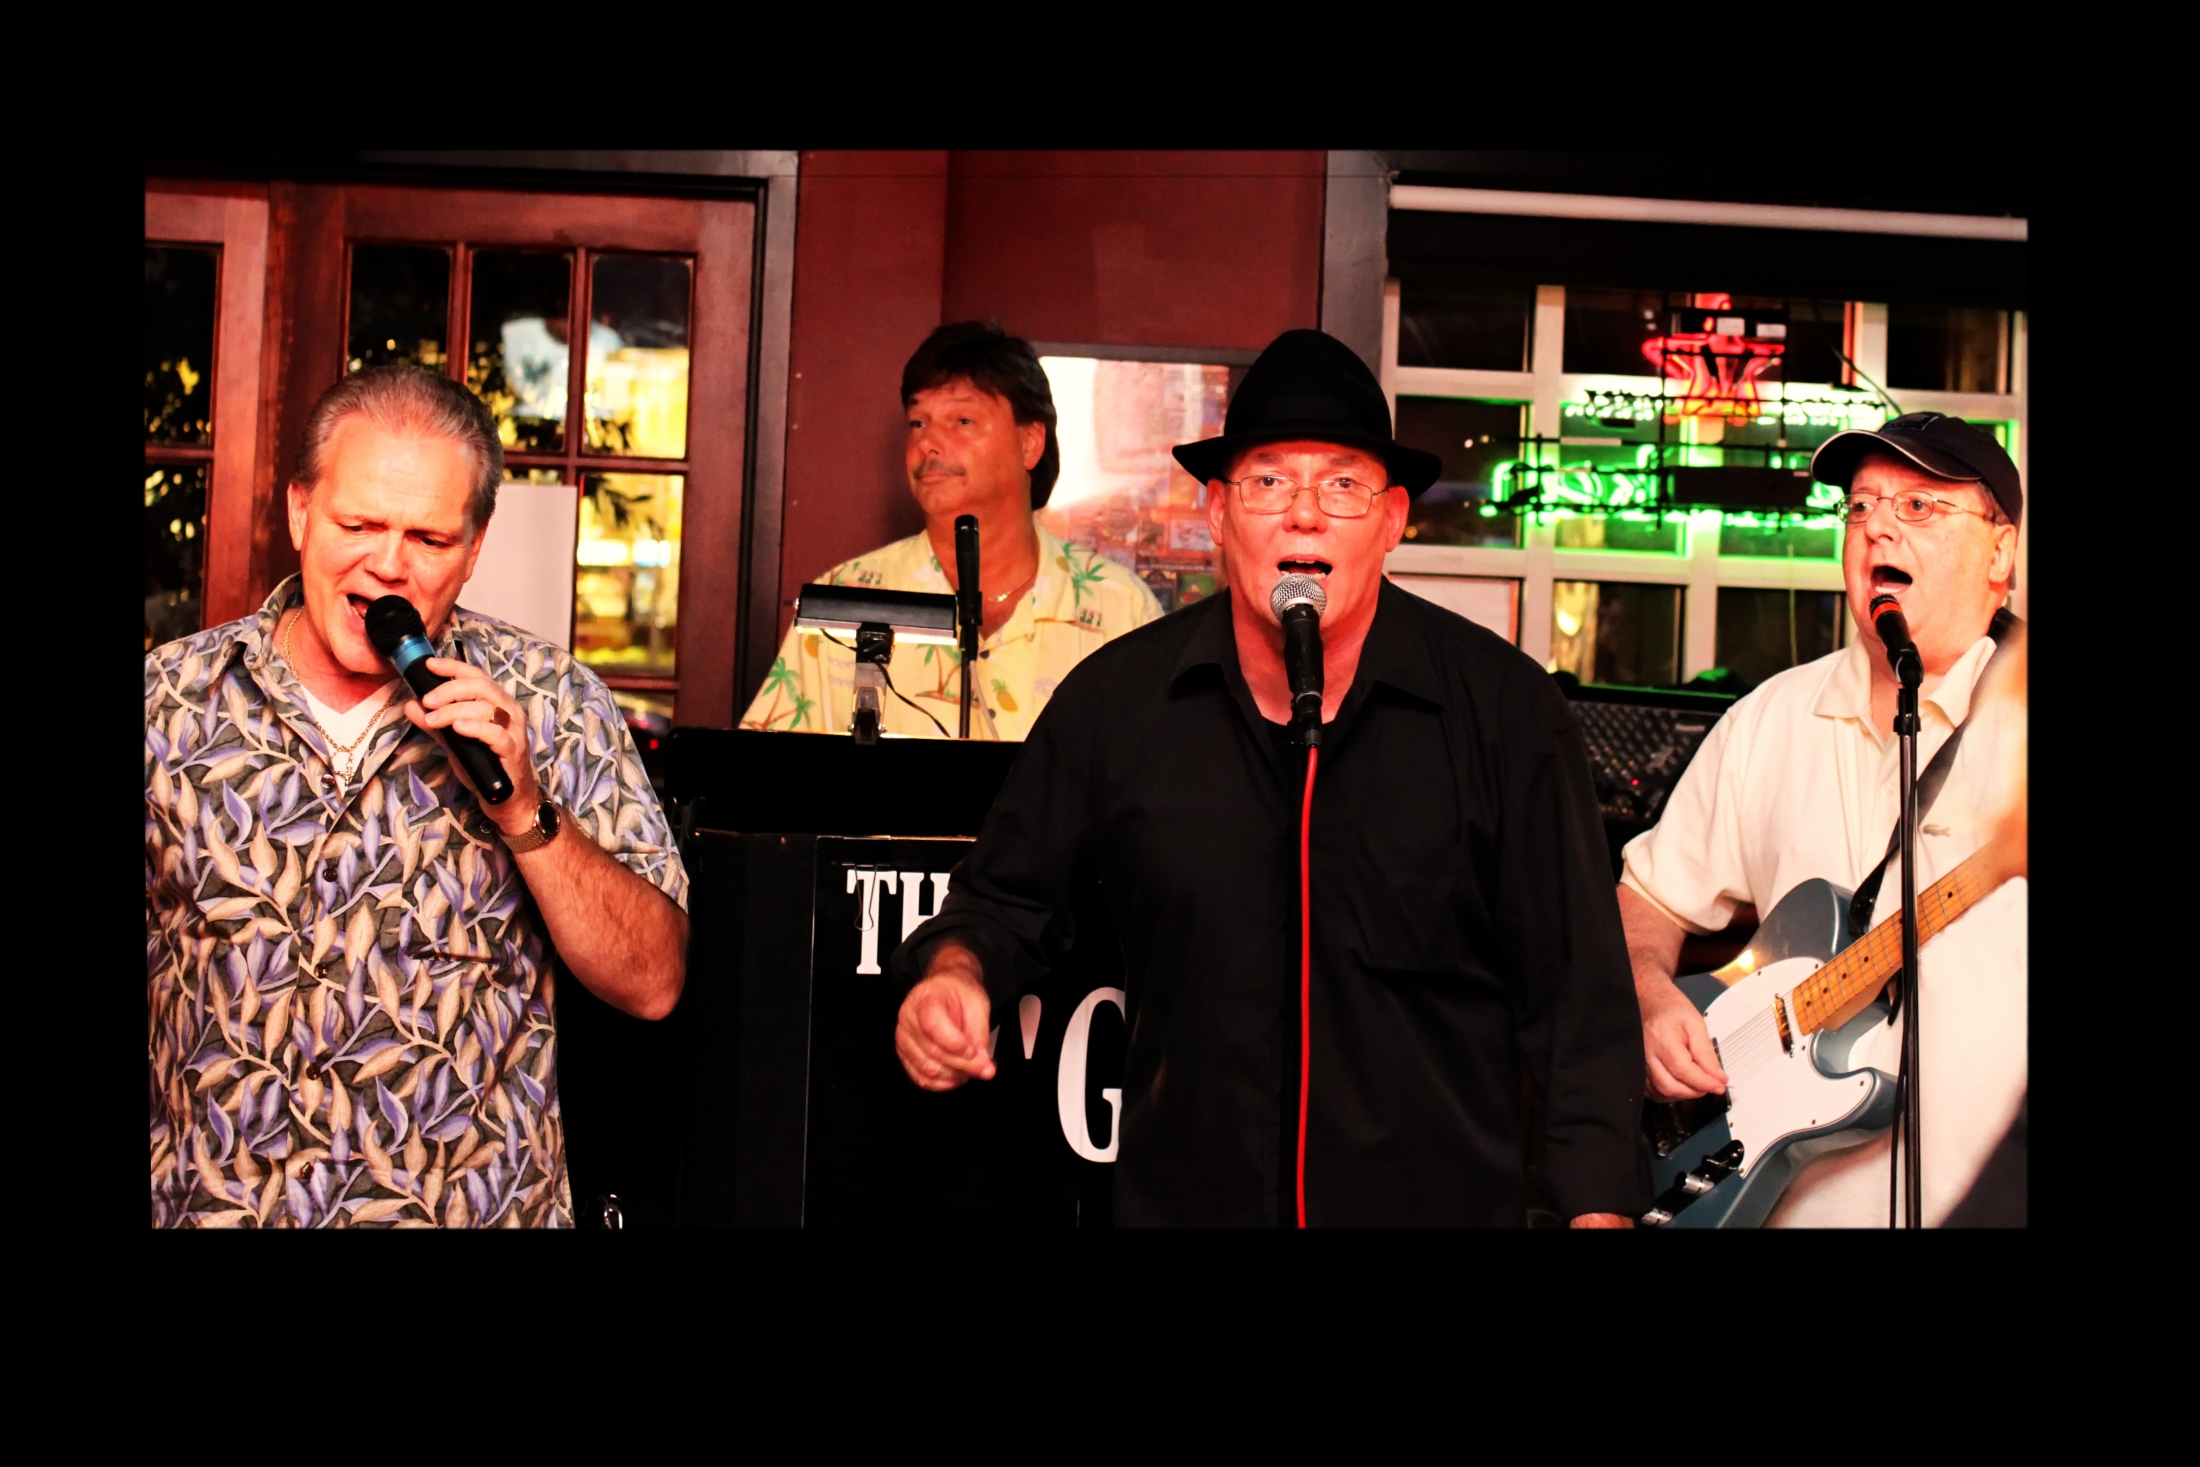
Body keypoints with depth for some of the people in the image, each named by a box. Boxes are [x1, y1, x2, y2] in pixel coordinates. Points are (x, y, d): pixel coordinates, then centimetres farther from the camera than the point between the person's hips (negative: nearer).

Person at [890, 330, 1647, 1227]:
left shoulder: (1505, 711, -9)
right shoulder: (1113, 701, -4)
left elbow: (1576, 994, -7)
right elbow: (1008, 898, 9)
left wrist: (1600, 1209, -12)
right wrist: (958, 971, -13)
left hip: (1441, 1201, -1)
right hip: (1181, 1201, 2)